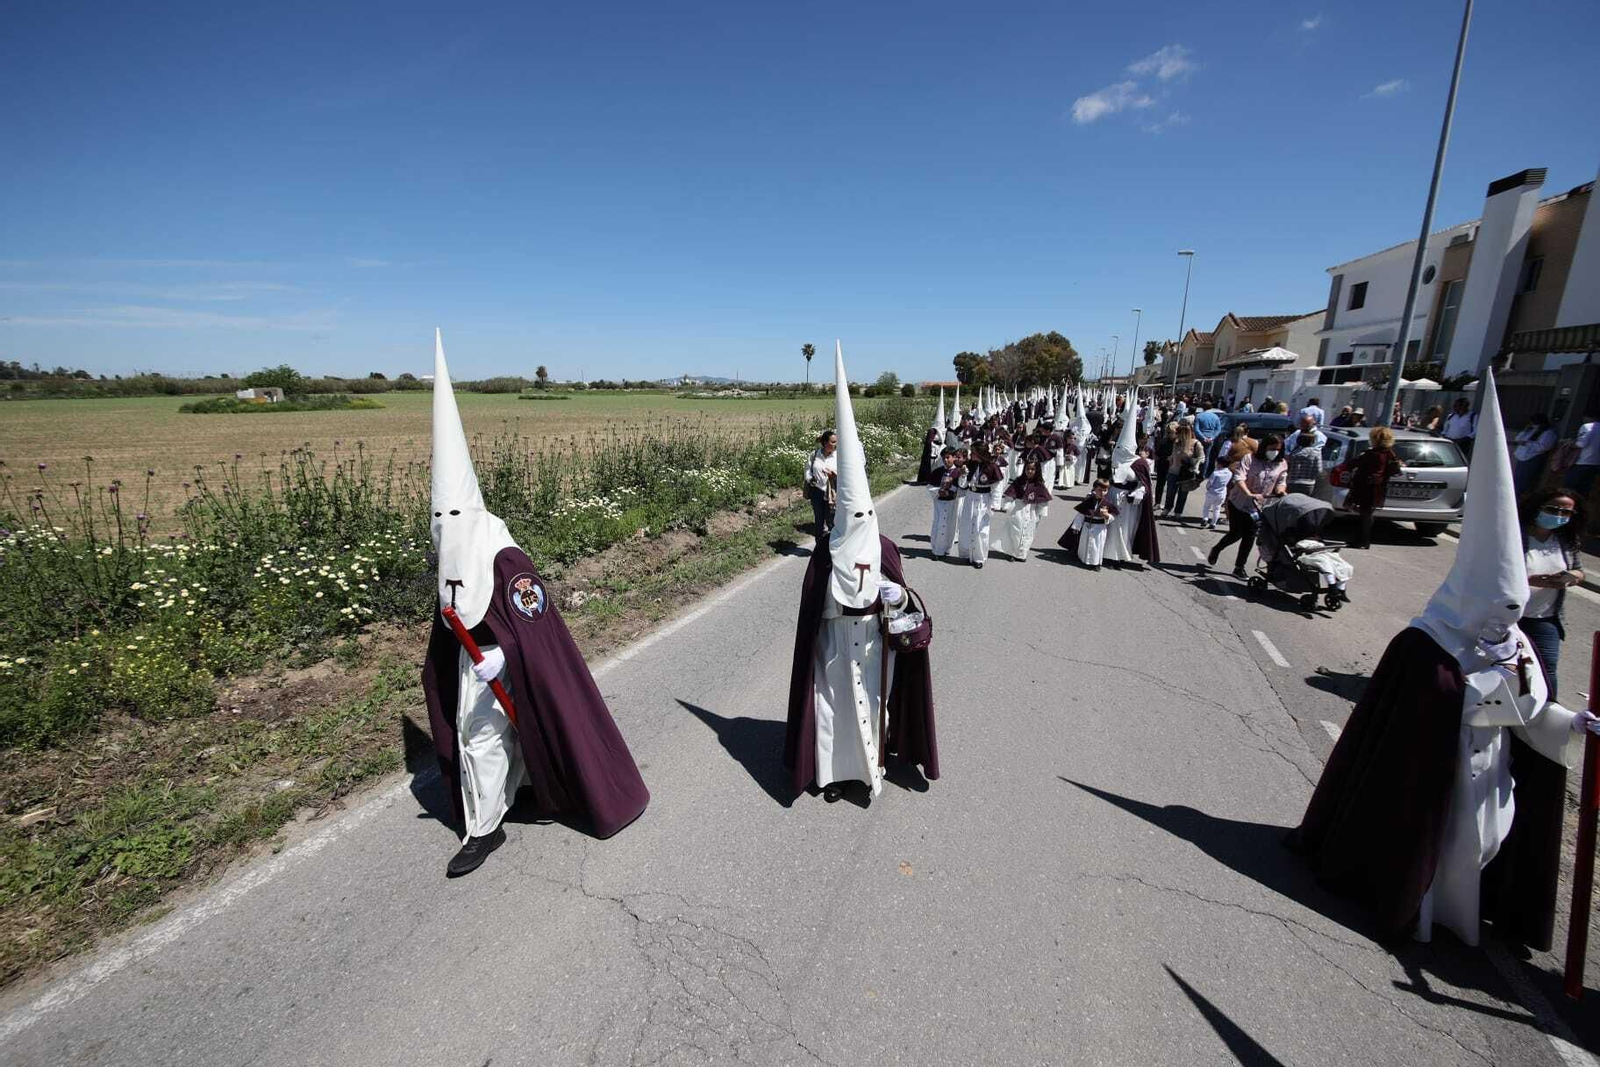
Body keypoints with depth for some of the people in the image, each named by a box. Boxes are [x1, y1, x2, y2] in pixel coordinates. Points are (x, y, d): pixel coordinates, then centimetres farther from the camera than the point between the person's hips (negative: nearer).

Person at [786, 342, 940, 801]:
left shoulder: (886, 549, -8)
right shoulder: (826, 551, -13)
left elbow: (899, 596, 2)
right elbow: (812, 603, -6)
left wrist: (897, 599, -20)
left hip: (875, 640, 2)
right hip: (836, 640, -1)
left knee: (872, 703, 17)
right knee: (834, 706, 8)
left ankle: (871, 761, 40)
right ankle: (834, 770, 28)